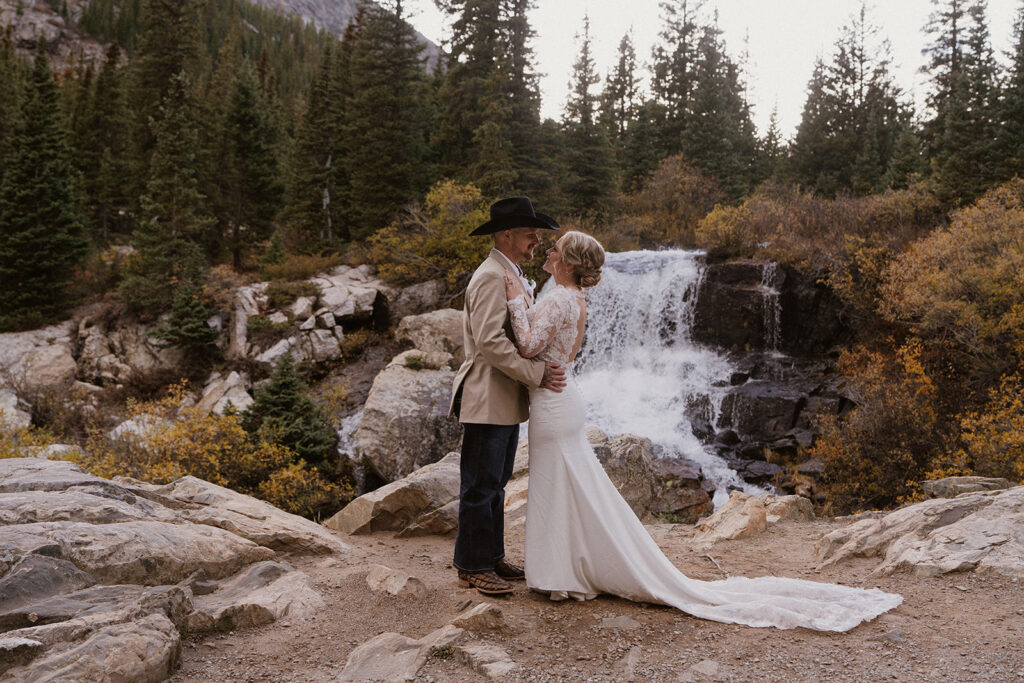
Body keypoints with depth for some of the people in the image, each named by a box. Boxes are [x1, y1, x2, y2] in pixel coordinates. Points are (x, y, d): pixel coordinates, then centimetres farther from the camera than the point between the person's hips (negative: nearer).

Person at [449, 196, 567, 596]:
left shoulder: (512, 275, 18)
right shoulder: (491, 277, -16)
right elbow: (490, 342, -24)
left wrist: (541, 371, 13)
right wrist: (537, 374, -20)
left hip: (508, 400, 10)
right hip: (488, 401, -10)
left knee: (495, 484, 16)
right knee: (481, 486, -1)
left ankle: (492, 556, 27)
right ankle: (472, 567, 9)